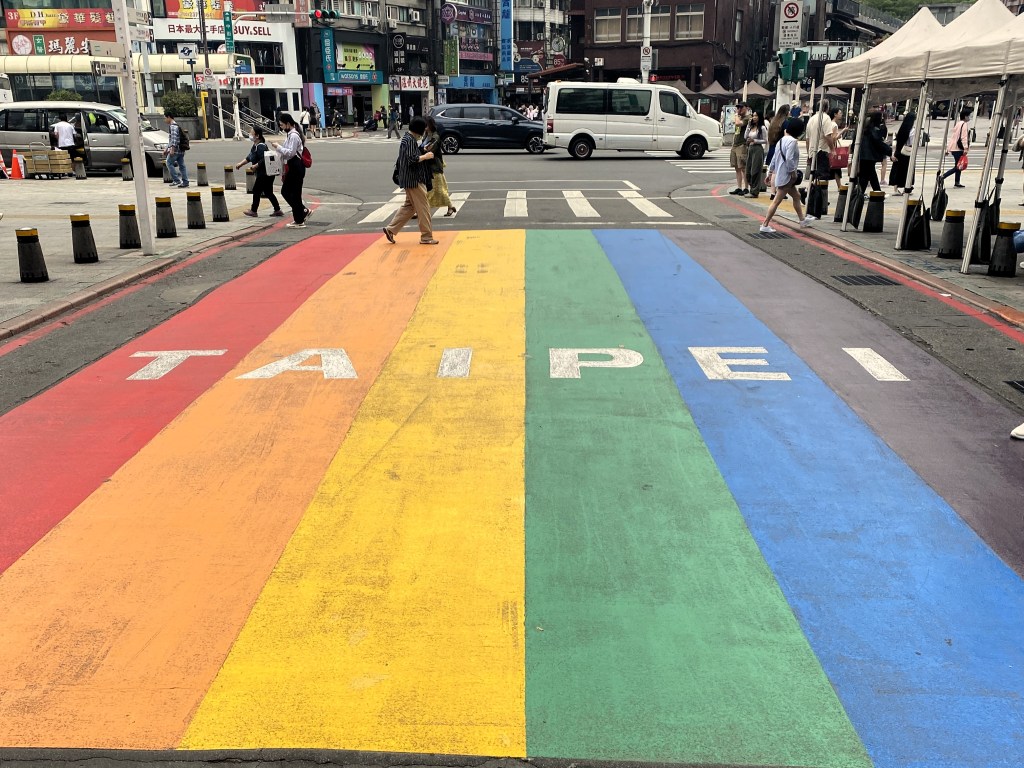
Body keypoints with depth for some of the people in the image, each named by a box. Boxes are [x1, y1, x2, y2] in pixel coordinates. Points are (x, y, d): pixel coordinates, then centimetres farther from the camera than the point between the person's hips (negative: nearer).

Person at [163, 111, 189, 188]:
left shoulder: (173, 126, -10)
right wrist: (166, 149, 29)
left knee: (169, 163, -5)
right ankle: (185, 182, 4)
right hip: (180, 150, 9)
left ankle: (176, 180, -9)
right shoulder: (174, 126, 22)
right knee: (181, 165, 6)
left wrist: (172, 149, -23)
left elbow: (175, 138, -20)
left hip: (175, 150, -9)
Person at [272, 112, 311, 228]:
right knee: (285, 191, 14)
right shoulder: (290, 134, 15)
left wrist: (278, 147, -15)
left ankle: (299, 221, 4)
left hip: (296, 167, -10)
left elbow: (290, 152, -22)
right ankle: (304, 211, 20)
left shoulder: (293, 136, -15)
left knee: (295, 194, -4)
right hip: (291, 167, 10)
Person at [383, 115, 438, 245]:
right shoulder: (410, 140, -17)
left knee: (409, 206, 17)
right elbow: (412, 159, -25)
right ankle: (426, 237, 3)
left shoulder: (408, 139, 15)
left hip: (411, 179, 10)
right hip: (413, 180, -10)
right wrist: (426, 156, -12)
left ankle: (391, 229, 17)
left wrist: (424, 153, 13)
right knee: (423, 208, -3)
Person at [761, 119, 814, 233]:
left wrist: (770, 172, 21)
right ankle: (765, 225, -8)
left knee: (796, 196, 22)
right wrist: (793, 172, -16)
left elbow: (774, 158, 17)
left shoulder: (782, 140, 14)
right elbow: (789, 159, -25)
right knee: (776, 201, -8)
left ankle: (802, 219, 34)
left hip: (780, 174, 10)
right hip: (786, 176, -10)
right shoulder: (792, 141, -15)